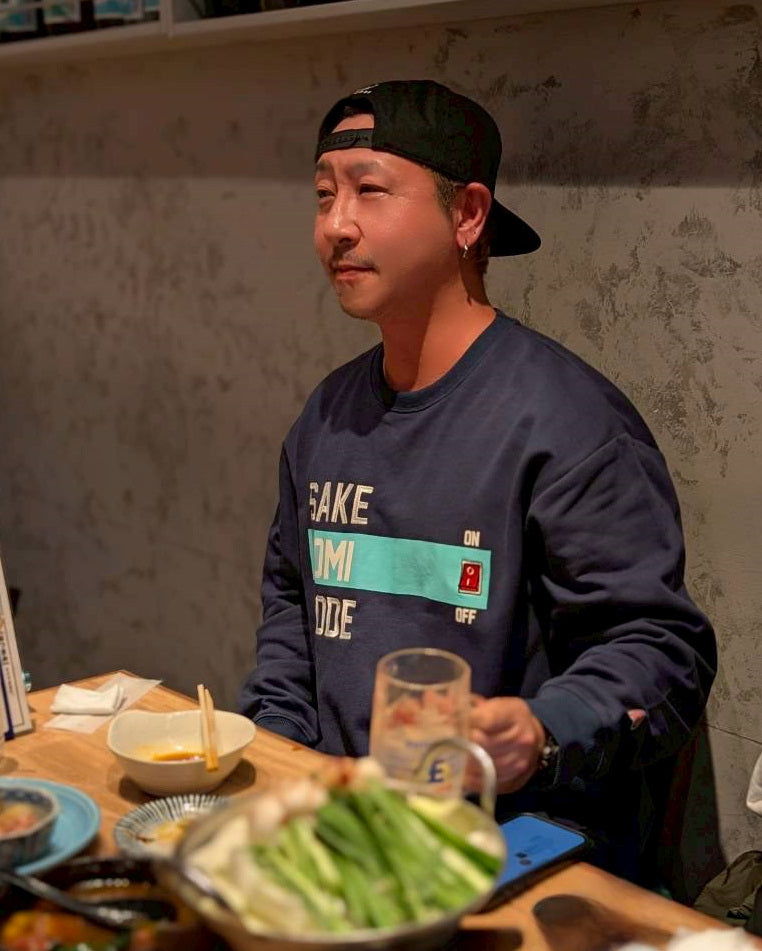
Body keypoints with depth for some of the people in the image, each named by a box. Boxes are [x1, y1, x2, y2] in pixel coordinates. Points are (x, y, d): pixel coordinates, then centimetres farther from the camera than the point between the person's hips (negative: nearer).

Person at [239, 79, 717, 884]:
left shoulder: (565, 418, -13)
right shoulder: (329, 413, 11)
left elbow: (658, 646, -12)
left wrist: (544, 733, -30)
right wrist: (272, 740, 10)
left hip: (527, 846, -6)